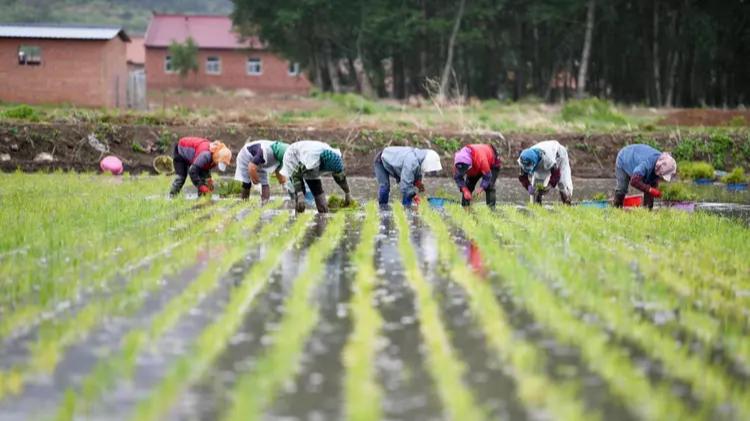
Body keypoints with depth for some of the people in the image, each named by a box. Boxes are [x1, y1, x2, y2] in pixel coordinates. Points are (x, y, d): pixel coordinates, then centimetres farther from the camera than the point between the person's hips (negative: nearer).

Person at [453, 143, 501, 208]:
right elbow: (458, 177, -21)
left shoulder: (481, 158, -48)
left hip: (491, 164, -5)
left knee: (489, 187, -23)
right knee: (467, 187, -3)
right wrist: (465, 190, -34)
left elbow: (487, 176, -37)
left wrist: (480, 189, -47)